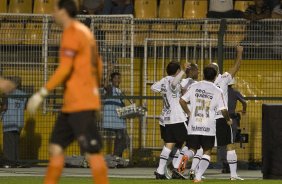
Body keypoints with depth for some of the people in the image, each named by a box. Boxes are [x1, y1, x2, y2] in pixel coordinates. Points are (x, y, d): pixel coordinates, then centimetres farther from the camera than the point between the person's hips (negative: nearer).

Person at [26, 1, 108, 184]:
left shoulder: (72, 33, -11)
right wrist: (94, 91, 28)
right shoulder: (85, 31, 17)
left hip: (80, 103, -10)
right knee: (56, 146, 9)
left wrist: (42, 93, -18)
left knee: (92, 152, -9)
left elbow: (64, 68, -19)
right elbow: (98, 66, 22)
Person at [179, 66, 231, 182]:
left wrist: (188, 113, 17)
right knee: (207, 152, 8)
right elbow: (223, 110, -5)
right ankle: (198, 177, -5)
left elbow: (182, 101, 0)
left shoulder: (194, 86, 3)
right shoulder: (217, 91, -2)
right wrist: (228, 120, 15)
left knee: (192, 149, 12)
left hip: (193, 126, 2)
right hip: (208, 128, -2)